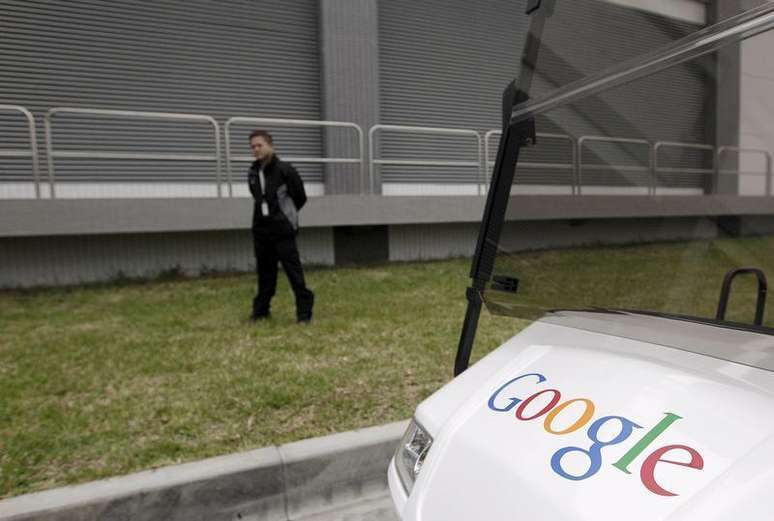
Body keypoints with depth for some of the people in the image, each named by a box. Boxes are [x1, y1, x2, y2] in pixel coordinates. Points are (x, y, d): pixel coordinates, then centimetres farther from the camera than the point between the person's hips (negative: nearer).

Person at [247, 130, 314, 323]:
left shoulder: (285, 169, -9)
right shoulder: (252, 173, 9)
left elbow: (300, 198, -3)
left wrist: (285, 214, 8)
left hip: (282, 229, -6)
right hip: (260, 229, 6)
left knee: (294, 271, -4)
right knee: (265, 271, 13)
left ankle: (304, 311, 3)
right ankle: (260, 310, 24)